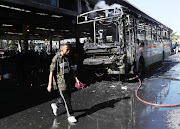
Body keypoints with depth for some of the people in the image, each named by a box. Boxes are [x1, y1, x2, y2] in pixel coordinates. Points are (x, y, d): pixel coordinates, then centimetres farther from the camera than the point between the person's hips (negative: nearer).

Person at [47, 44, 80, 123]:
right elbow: (51, 72, -16)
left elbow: (70, 69, 16)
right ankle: (70, 116, 8)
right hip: (60, 82, -8)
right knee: (66, 99, -4)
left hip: (67, 80, 8)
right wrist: (50, 84, -18)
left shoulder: (66, 58, 9)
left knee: (68, 97, 17)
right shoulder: (56, 59, -15)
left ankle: (55, 105, 40)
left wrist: (76, 78, 11)